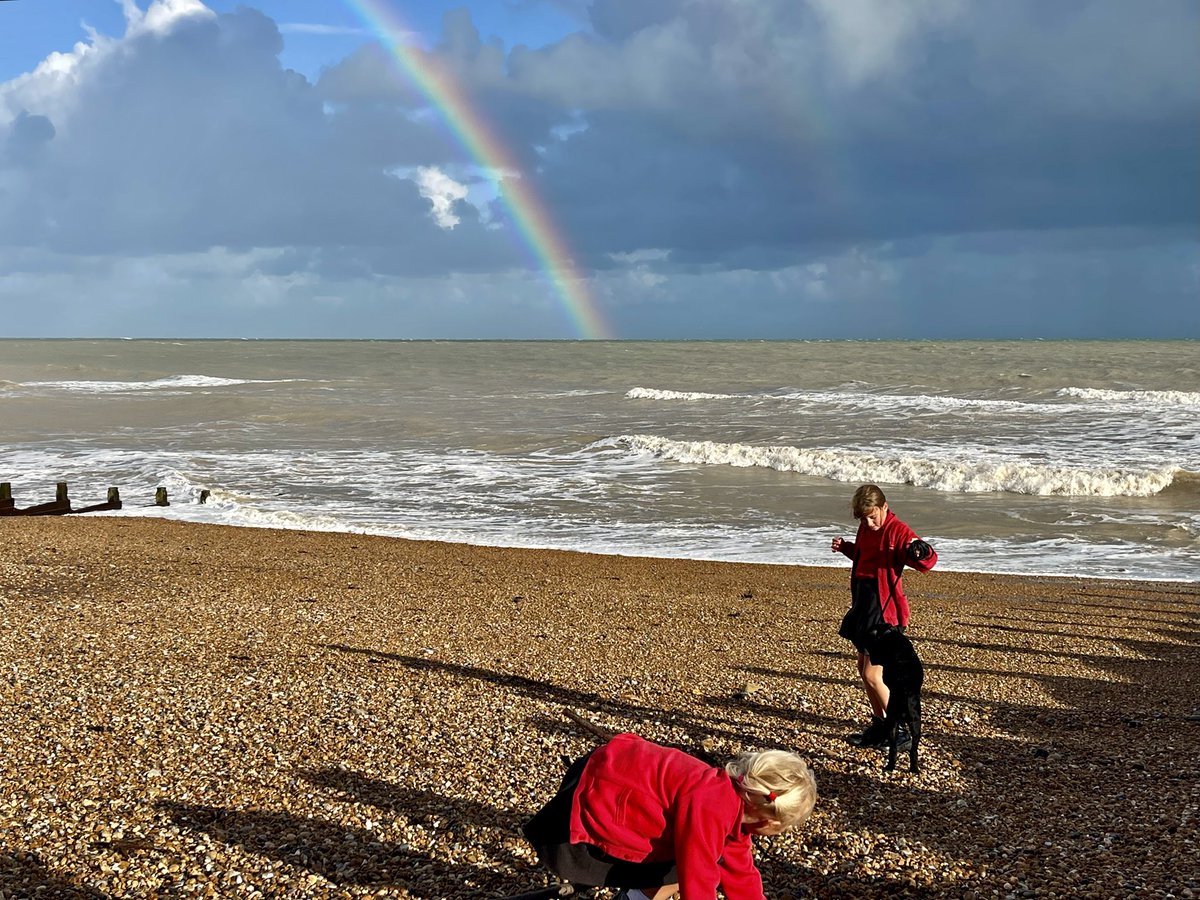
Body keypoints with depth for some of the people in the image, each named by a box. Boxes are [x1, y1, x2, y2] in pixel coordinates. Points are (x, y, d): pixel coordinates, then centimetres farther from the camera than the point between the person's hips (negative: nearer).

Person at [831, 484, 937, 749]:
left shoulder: (898, 531, -17)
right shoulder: (865, 529, 9)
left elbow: (928, 562, -28)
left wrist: (920, 552, -49)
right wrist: (845, 547, 10)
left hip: (885, 610, -9)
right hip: (863, 605, 9)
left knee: (872, 675, -10)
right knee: (864, 667, 17)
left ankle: (901, 733, -1)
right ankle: (880, 726, 31)